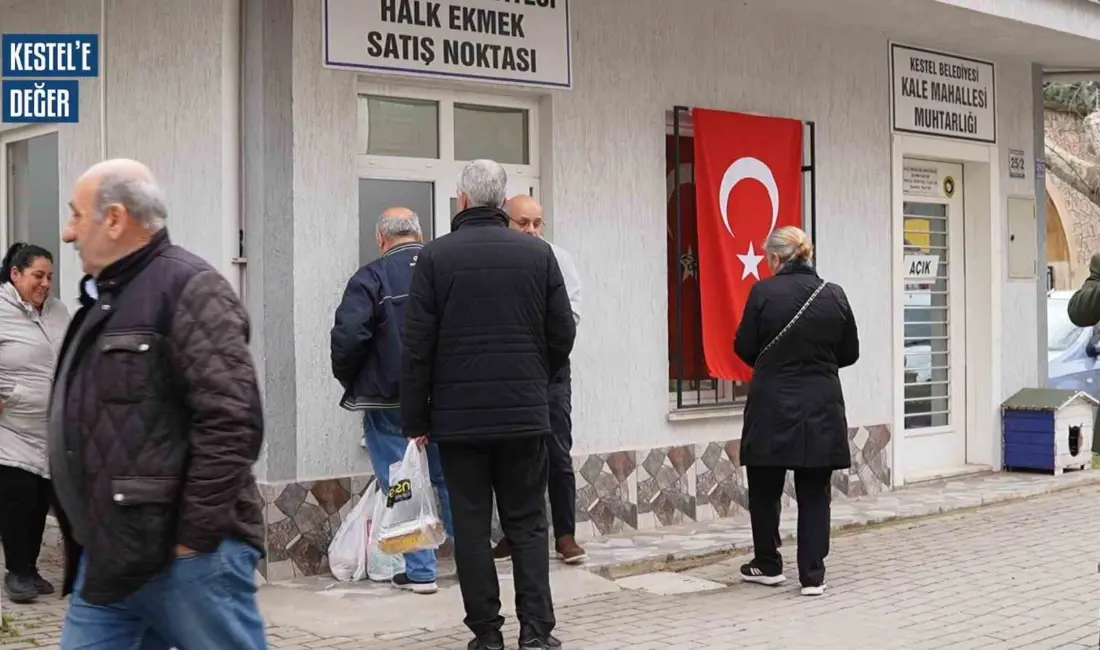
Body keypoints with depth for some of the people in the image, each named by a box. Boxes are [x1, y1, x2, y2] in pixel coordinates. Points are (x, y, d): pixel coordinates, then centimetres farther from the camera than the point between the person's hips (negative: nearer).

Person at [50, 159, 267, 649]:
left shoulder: (188, 290, -12)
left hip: (184, 552, -9)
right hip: (107, 556, 9)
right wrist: (89, 536, 20)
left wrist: (195, 536, -20)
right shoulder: (105, 299, 18)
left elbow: (231, 422, -21)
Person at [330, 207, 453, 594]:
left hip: (389, 403, -4)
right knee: (450, 479, 18)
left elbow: (348, 336, -19)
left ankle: (420, 571, 7)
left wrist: (349, 381, -1)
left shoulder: (371, 278, -11)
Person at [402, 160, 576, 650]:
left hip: (458, 415, -1)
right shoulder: (538, 254, 1)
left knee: (471, 525, 6)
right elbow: (562, 333, 4)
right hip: (525, 413, 2)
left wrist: (416, 417, 3)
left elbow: (417, 346, -5)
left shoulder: (435, 257, -5)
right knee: (527, 522, 9)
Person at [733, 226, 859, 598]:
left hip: (772, 407, -2)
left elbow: (744, 348, -3)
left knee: (765, 489, 15)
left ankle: (767, 565, 25)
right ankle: (812, 575, 8)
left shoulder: (764, 292, -11)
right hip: (822, 408, 2)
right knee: (815, 493, 9)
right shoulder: (834, 295, -1)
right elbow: (850, 353, 7)